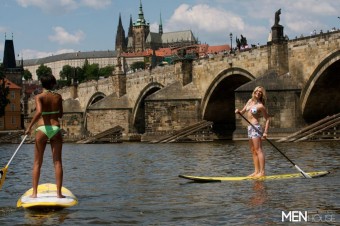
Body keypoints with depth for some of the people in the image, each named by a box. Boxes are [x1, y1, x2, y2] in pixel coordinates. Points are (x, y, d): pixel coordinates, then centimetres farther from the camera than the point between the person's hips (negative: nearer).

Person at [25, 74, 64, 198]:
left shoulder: (39, 97, -4)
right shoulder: (58, 97, 5)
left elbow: (39, 112, -21)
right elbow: (60, 115, 11)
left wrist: (29, 127, -14)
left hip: (42, 130, -2)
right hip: (55, 129, 2)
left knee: (37, 163, 7)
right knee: (57, 162, 4)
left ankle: (34, 192, 5)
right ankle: (59, 192, 1)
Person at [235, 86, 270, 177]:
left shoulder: (260, 106, -11)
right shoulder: (250, 101, 10)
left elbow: (267, 119, -7)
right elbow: (243, 111, 17)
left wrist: (265, 132, -13)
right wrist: (238, 111, -6)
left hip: (256, 128, -8)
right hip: (250, 128, 8)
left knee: (258, 150, -10)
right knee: (253, 151, 9)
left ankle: (262, 172, -10)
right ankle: (256, 171, 12)